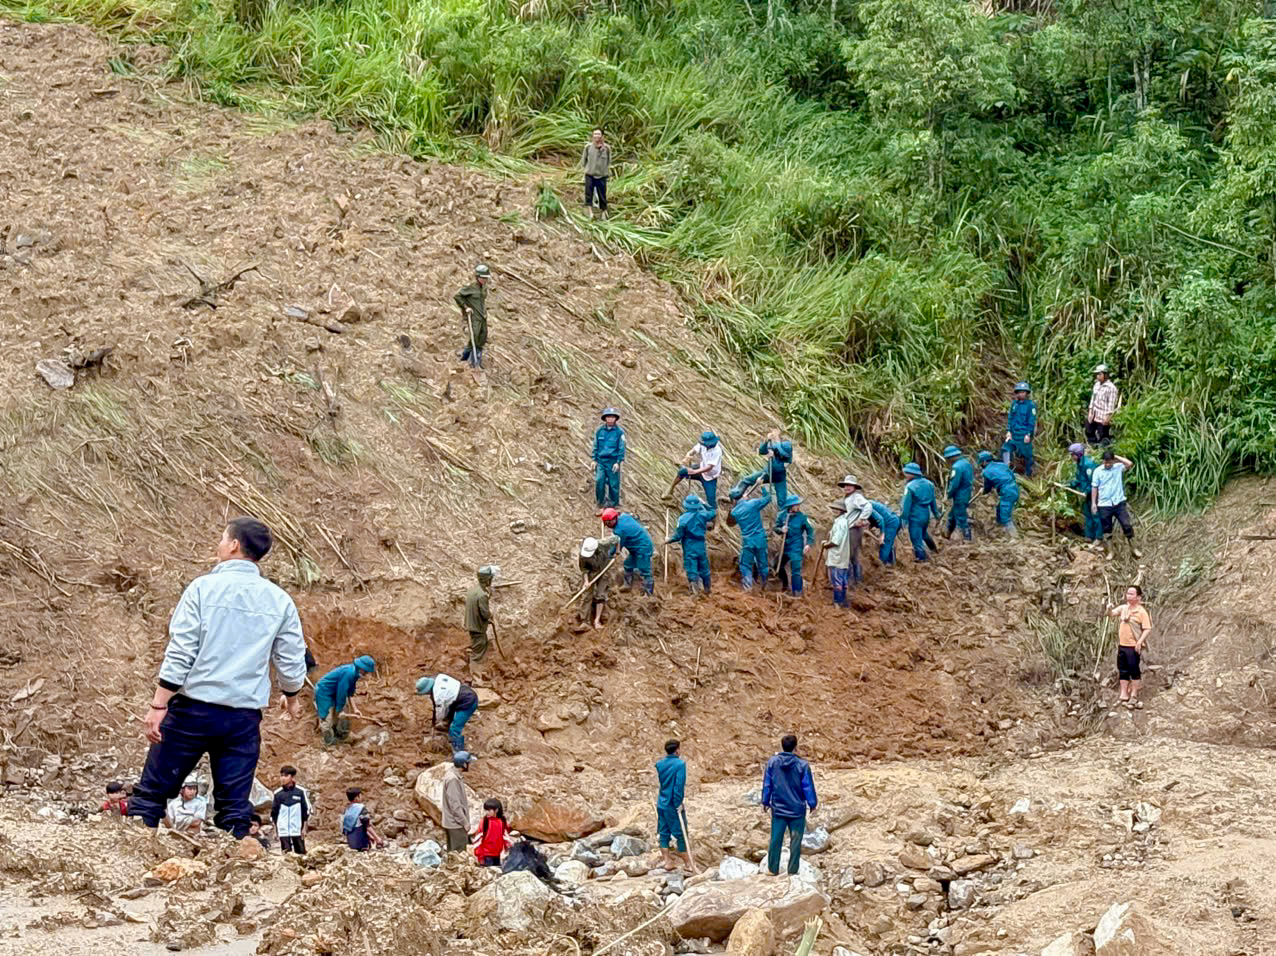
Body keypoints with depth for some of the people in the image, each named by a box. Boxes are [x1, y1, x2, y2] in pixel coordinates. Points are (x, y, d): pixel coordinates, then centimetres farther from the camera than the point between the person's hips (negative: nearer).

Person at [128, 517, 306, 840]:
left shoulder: (204, 587, -5)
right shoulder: (280, 601, 4)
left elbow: (179, 652, -9)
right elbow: (292, 662, 10)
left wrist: (158, 705, -7)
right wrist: (292, 698, 29)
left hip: (194, 707, -3)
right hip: (245, 715, 3)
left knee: (152, 791, 5)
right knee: (235, 805, 7)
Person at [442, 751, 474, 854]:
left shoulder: (454, 776, 9)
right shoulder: (452, 779, -22)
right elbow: (454, 804, -23)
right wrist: (465, 822, -20)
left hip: (454, 823, 10)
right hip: (456, 824, -10)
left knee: (453, 852, 17)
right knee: (458, 853, -6)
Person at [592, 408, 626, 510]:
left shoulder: (619, 432, -1)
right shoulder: (599, 430, 7)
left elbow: (621, 448, 0)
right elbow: (595, 446, 14)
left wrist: (618, 462, -7)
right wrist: (594, 459, 9)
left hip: (613, 461, -2)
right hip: (601, 460, 2)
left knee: (613, 484, -1)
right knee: (599, 480, -11)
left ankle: (614, 503, 12)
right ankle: (600, 501, 4)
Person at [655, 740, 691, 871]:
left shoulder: (659, 764, 6)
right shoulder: (680, 764, -14)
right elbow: (679, 785, -18)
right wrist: (678, 803, -15)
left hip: (661, 804, 6)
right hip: (672, 805, -6)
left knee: (664, 833, 10)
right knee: (680, 834, 1)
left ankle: (667, 861, 12)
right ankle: (687, 863, 7)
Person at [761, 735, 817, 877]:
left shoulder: (772, 762, -5)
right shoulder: (802, 765, -13)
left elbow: (767, 784, 2)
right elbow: (808, 787, -6)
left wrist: (765, 801, 15)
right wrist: (812, 803, 8)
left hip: (778, 809, 2)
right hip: (797, 810, -2)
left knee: (775, 840, 10)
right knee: (795, 842, 7)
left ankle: (773, 869, 15)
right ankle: (792, 871, 8)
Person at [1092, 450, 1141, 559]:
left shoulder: (1118, 467, 0)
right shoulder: (1097, 471, -2)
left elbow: (1130, 464, -17)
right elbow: (1094, 487, 1)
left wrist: (1117, 457, -11)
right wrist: (1093, 503, -3)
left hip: (1119, 503, 0)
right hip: (1104, 505, 0)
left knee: (1127, 525, -1)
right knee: (1107, 529, 8)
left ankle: (1133, 549, 13)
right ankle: (1109, 552, 20)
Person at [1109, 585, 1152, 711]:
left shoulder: (1141, 611, -11)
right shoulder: (1123, 608, 8)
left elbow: (1147, 629, -13)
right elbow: (1112, 613, 10)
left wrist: (1140, 641, -22)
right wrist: (1110, 608, -13)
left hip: (1133, 647, -7)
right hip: (1122, 645, 7)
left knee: (1134, 671, 2)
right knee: (1123, 672, 12)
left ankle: (1134, 696, 12)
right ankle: (1124, 696, 21)